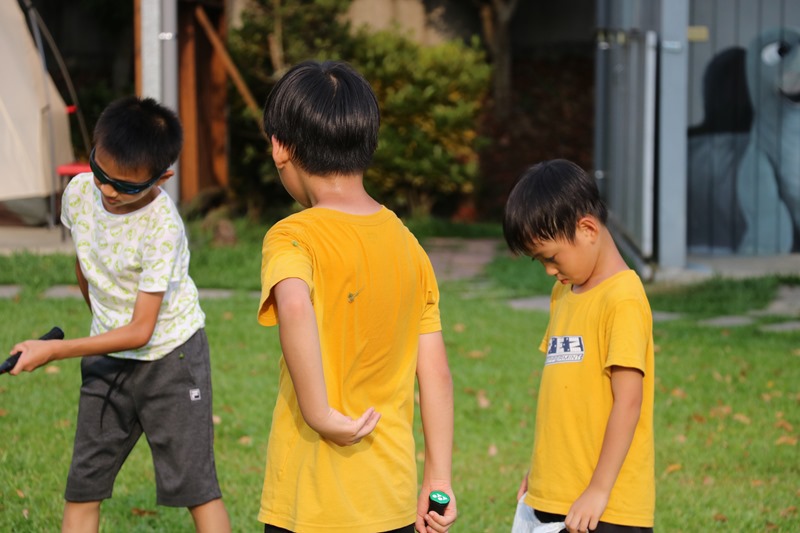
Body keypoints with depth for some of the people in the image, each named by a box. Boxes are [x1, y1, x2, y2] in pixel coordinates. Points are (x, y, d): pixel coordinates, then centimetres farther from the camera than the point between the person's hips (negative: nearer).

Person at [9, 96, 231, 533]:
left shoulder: (163, 227, -27)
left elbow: (140, 331, -24)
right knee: (82, 485, 6)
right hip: (107, 355, 6)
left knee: (194, 484, -5)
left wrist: (54, 350, -23)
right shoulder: (79, 191, -9)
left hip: (168, 354, -6)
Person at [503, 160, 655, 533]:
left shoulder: (622, 299, -14)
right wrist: (538, 470, 16)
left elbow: (628, 401, -18)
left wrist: (599, 490, -18)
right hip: (548, 500, 8)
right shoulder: (564, 293, 12)